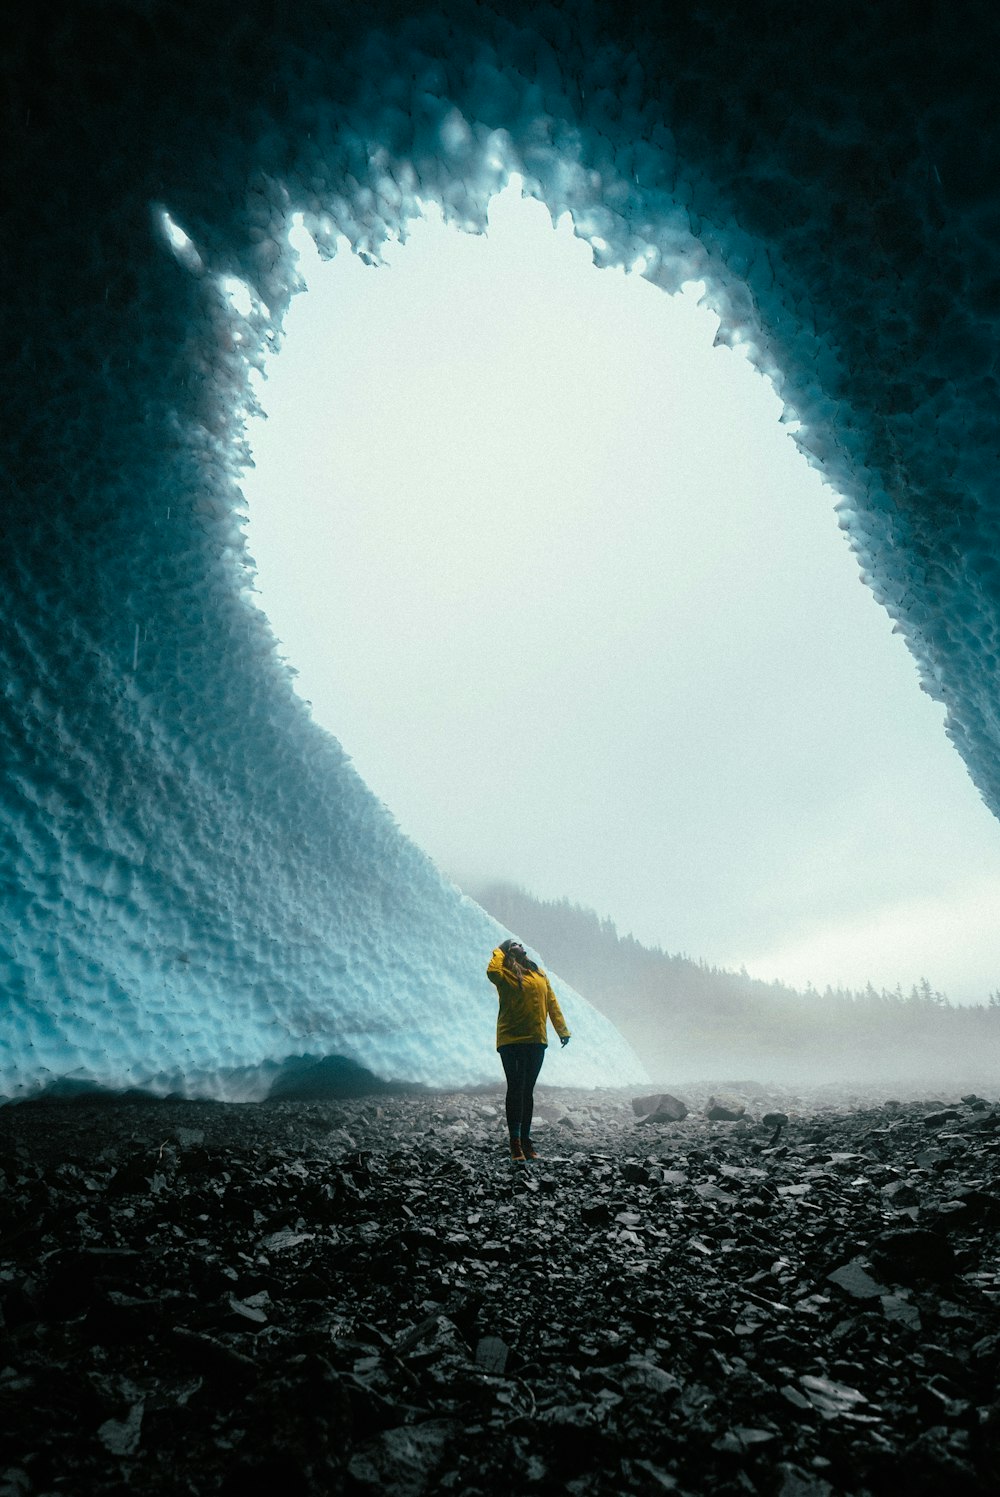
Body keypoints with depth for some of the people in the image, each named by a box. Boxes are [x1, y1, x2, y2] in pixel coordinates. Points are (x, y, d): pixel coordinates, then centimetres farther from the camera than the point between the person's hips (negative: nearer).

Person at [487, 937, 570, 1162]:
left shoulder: (539, 974, 15)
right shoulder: (505, 973, -2)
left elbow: (552, 1003, 15)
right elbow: (492, 972, -26)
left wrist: (562, 1030, 10)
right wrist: (500, 951, -9)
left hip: (536, 1041, 5)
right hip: (511, 1040, -5)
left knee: (528, 1091, 12)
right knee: (516, 1089, -8)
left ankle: (526, 1139, 21)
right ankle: (515, 1142, -5)